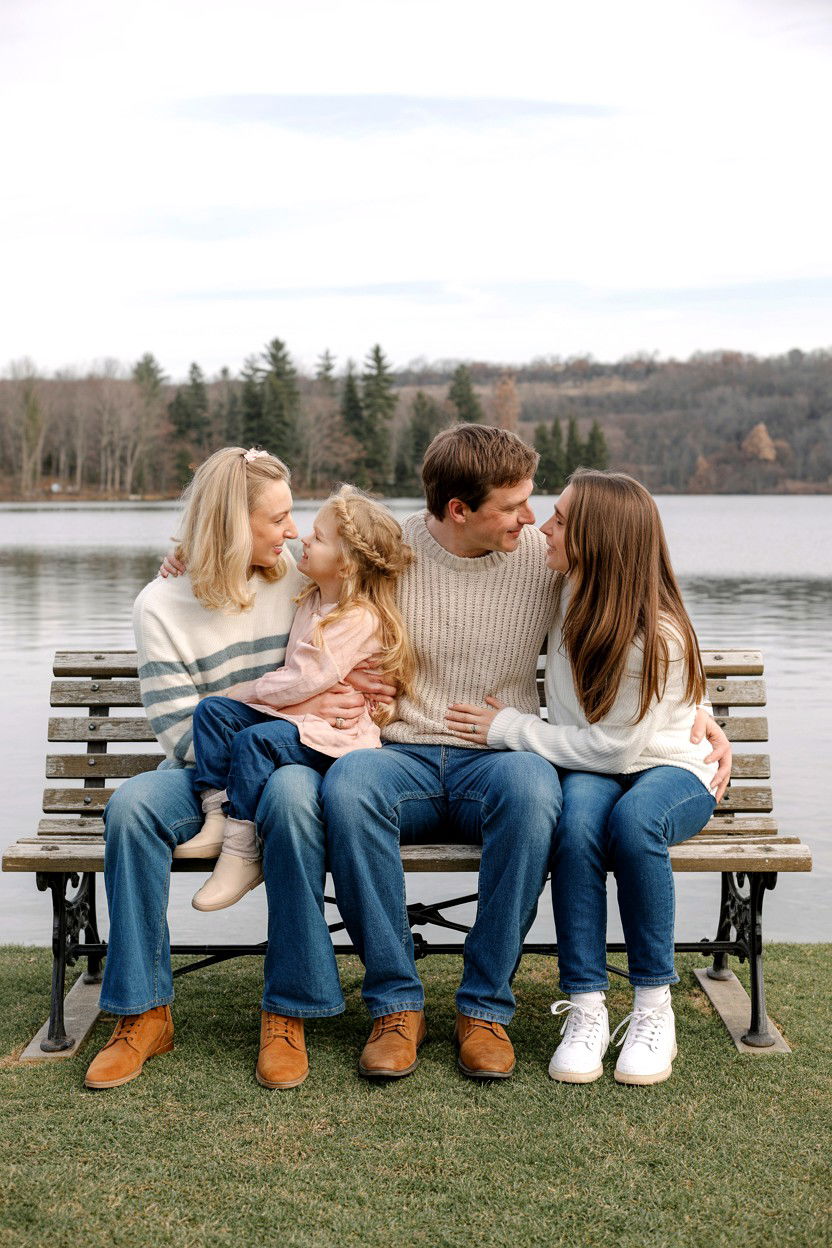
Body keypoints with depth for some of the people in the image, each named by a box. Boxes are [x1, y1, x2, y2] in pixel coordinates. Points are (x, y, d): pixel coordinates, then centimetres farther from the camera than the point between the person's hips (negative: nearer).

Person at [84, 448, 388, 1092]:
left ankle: (288, 1012, -27)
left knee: (292, 792, -37)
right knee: (131, 804, -32)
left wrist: (348, 685, -5)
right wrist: (295, 709, -16)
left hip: (288, 766, 0)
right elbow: (185, 735, -10)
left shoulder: (299, 582, 4)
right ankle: (145, 1012, -19)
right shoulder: (162, 605, -4)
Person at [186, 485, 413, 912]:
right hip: (287, 714, 9)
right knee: (211, 710, -8)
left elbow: (302, 681, -21)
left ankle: (241, 857, -24)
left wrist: (241, 691, -9)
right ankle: (216, 819, -16)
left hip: (333, 732, -9)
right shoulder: (310, 597, 13)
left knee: (254, 741, -31)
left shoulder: (361, 620, -16)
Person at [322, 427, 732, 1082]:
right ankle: (396, 1004, -21)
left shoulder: (547, 556, 3)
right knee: (347, 783, -35)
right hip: (403, 756, 0)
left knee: (532, 786, -37)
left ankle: (486, 1007, -22)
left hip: (499, 757, 0)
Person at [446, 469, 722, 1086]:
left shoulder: (658, 636, -23)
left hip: (669, 768, -4)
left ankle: (654, 1007, -22)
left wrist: (512, 728, -15)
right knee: (579, 810, -33)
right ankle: (586, 1008, -30)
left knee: (633, 818, -39)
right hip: (590, 770, 4)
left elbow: (616, 747, -22)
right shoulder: (569, 594, -2)